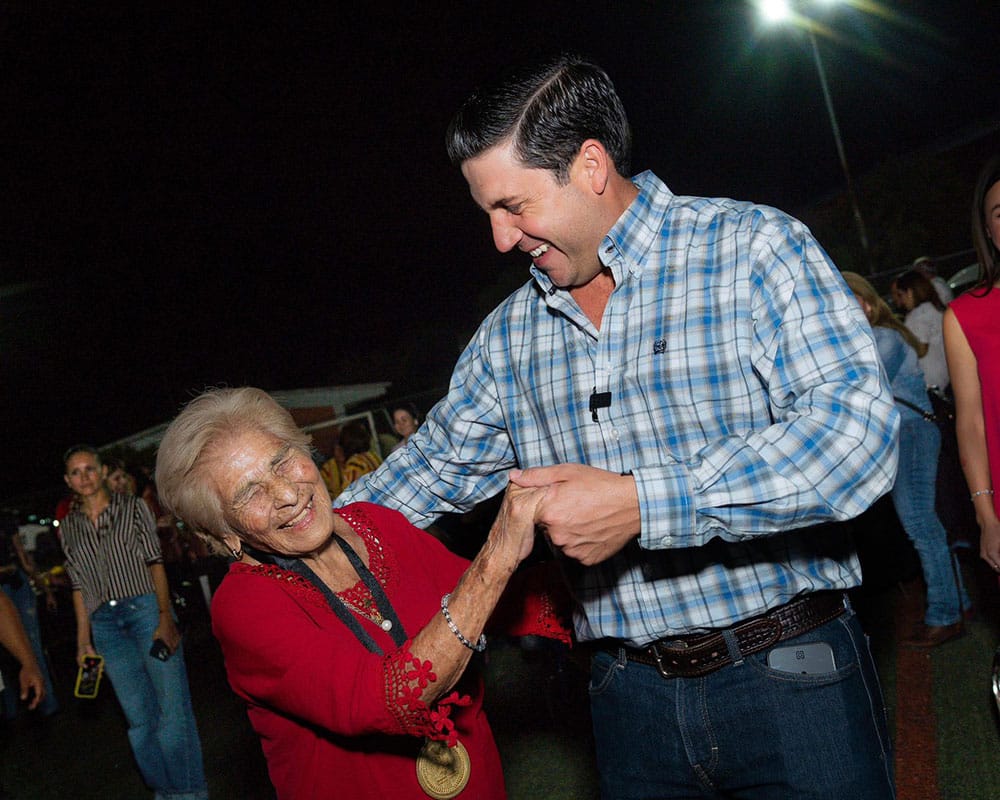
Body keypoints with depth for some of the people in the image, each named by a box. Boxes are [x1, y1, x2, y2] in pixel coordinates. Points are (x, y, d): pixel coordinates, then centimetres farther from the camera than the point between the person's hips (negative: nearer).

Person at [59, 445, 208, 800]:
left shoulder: (133, 507, 4)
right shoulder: (68, 526, 13)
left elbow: (155, 562, -2)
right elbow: (79, 585, 14)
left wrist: (165, 617, -12)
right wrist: (83, 639, 9)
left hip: (145, 608, -3)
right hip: (104, 623, 3)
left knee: (172, 706, -5)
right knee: (139, 715, 5)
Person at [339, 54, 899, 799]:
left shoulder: (750, 248, -10)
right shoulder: (511, 333, 6)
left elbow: (857, 430, -22)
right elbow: (436, 466, 17)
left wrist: (642, 503, -27)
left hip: (788, 678, -4)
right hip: (631, 693, 5)